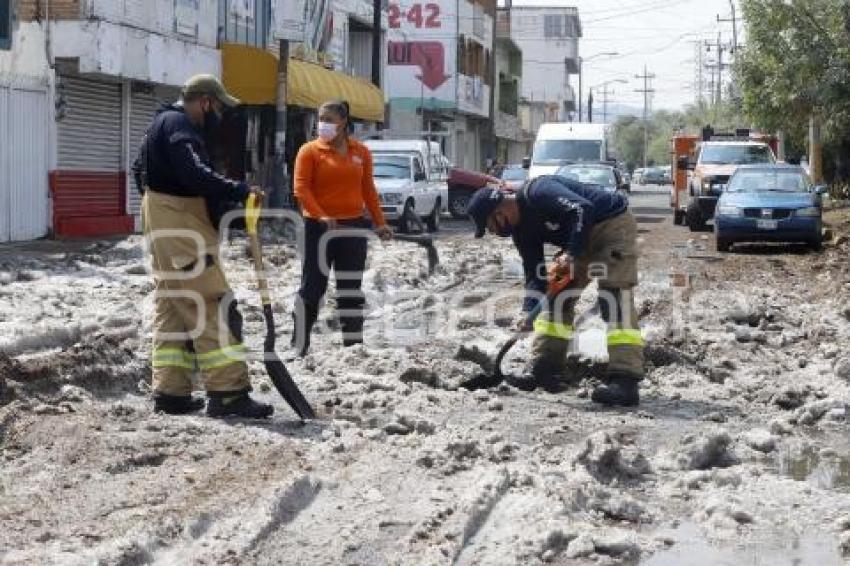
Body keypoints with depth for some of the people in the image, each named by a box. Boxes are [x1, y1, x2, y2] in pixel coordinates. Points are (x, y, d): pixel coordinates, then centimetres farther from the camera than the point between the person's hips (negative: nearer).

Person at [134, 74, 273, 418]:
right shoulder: (180, 127, -14)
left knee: (171, 307, 12)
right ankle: (228, 392, -16)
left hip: (162, 225, 11)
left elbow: (141, 169, 29)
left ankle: (170, 391, 13)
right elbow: (196, 175, -29)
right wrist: (239, 191, -30)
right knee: (214, 306, -12)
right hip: (181, 226, -11)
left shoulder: (164, 122, 19)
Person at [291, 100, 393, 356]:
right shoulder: (309, 151, -2)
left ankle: (353, 344, 18)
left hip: (353, 227, 3)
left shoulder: (361, 152, 9)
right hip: (319, 227, -3)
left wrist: (379, 223, 8)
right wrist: (320, 216, -24)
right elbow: (301, 189, -10)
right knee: (312, 287, -3)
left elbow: (368, 190, 13)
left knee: (351, 290, 10)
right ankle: (299, 346, 3)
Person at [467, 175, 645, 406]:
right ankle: (544, 371, 13)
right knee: (557, 294, 7)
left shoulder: (538, 192, -25)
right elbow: (535, 273, 4)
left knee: (614, 296, -20)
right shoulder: (521, 230, 4)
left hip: (613, 224, -10)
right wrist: (528, 312, -7)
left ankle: (625, 380, -27)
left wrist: (571, 254, -33)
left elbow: (583, 209, -34)